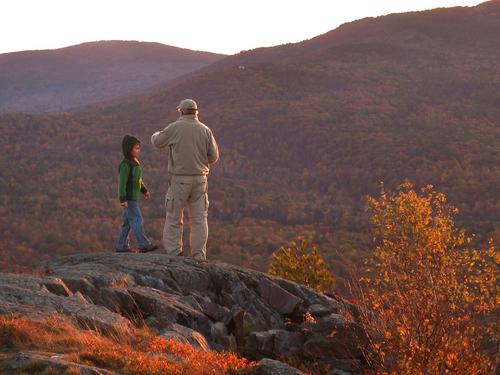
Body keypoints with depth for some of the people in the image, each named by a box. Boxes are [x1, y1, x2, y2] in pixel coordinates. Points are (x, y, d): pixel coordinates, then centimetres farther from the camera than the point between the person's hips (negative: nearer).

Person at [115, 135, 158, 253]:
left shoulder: (134, 162, 13)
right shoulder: (125, 164, -17)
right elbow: (122, 182, -21)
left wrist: (144, 190, 27)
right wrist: (122, 199, -24)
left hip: (133, 197, 10)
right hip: (128, 198, -10)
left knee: (128, 221, 10)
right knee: (137, 220, -10)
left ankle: (122, 246, 13)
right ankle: (144, 244, -11)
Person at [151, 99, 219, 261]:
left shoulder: (175, 128, -9)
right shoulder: (205, 130, 2)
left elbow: (157, 142, 7)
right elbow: (213, 157, 5)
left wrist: (156, 135, 31)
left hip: (179, 179, -3)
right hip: (199, 179, 3)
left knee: (174, 218, 5)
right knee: (199, 219, 6)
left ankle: (174, 253, 2)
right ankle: (199, 256, 4)